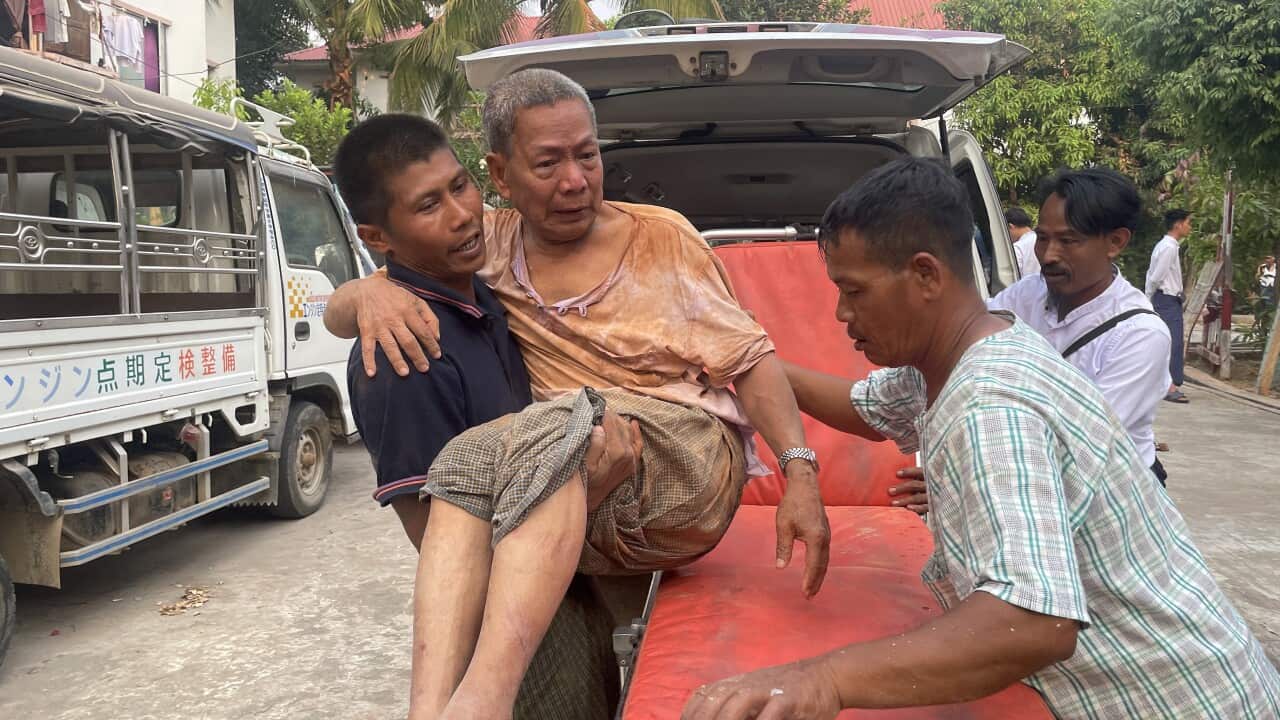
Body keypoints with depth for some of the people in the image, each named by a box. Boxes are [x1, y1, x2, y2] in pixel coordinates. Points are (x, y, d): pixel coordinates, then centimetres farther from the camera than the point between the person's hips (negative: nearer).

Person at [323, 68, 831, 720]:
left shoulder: (660, 236, 4)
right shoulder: (488, 248, 9)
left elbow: (750, 357, 2)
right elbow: (336, 314, 11)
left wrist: (799, 469, -13)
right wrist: (371, 291, -14)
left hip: (688, 452, -2)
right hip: (560, 485, 3)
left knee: (557, 427, -34)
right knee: (470, 463, -31)